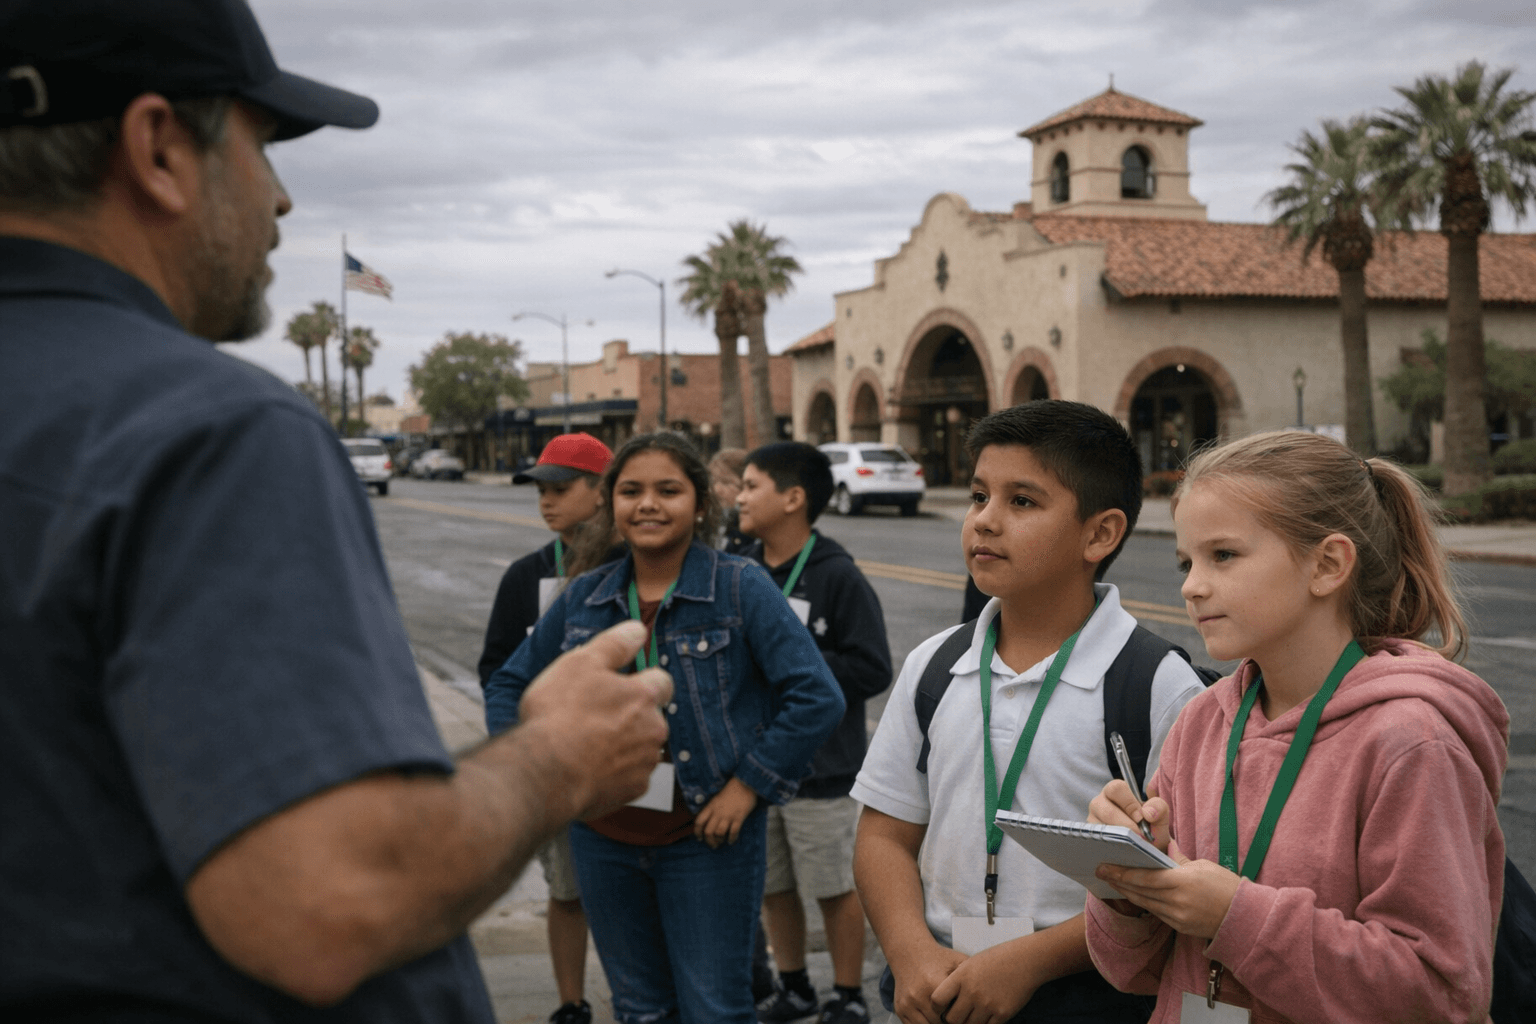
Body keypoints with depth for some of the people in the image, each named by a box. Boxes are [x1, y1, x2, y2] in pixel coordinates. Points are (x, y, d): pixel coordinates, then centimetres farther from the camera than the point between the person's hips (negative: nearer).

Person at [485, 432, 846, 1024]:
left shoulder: (741, 588, -8)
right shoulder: (583, 598, 4)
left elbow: (817, 698, -14)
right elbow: (509, 685, 17)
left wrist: (749, 786, -14)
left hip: (705, 839, -4)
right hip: (604, 839, 4)